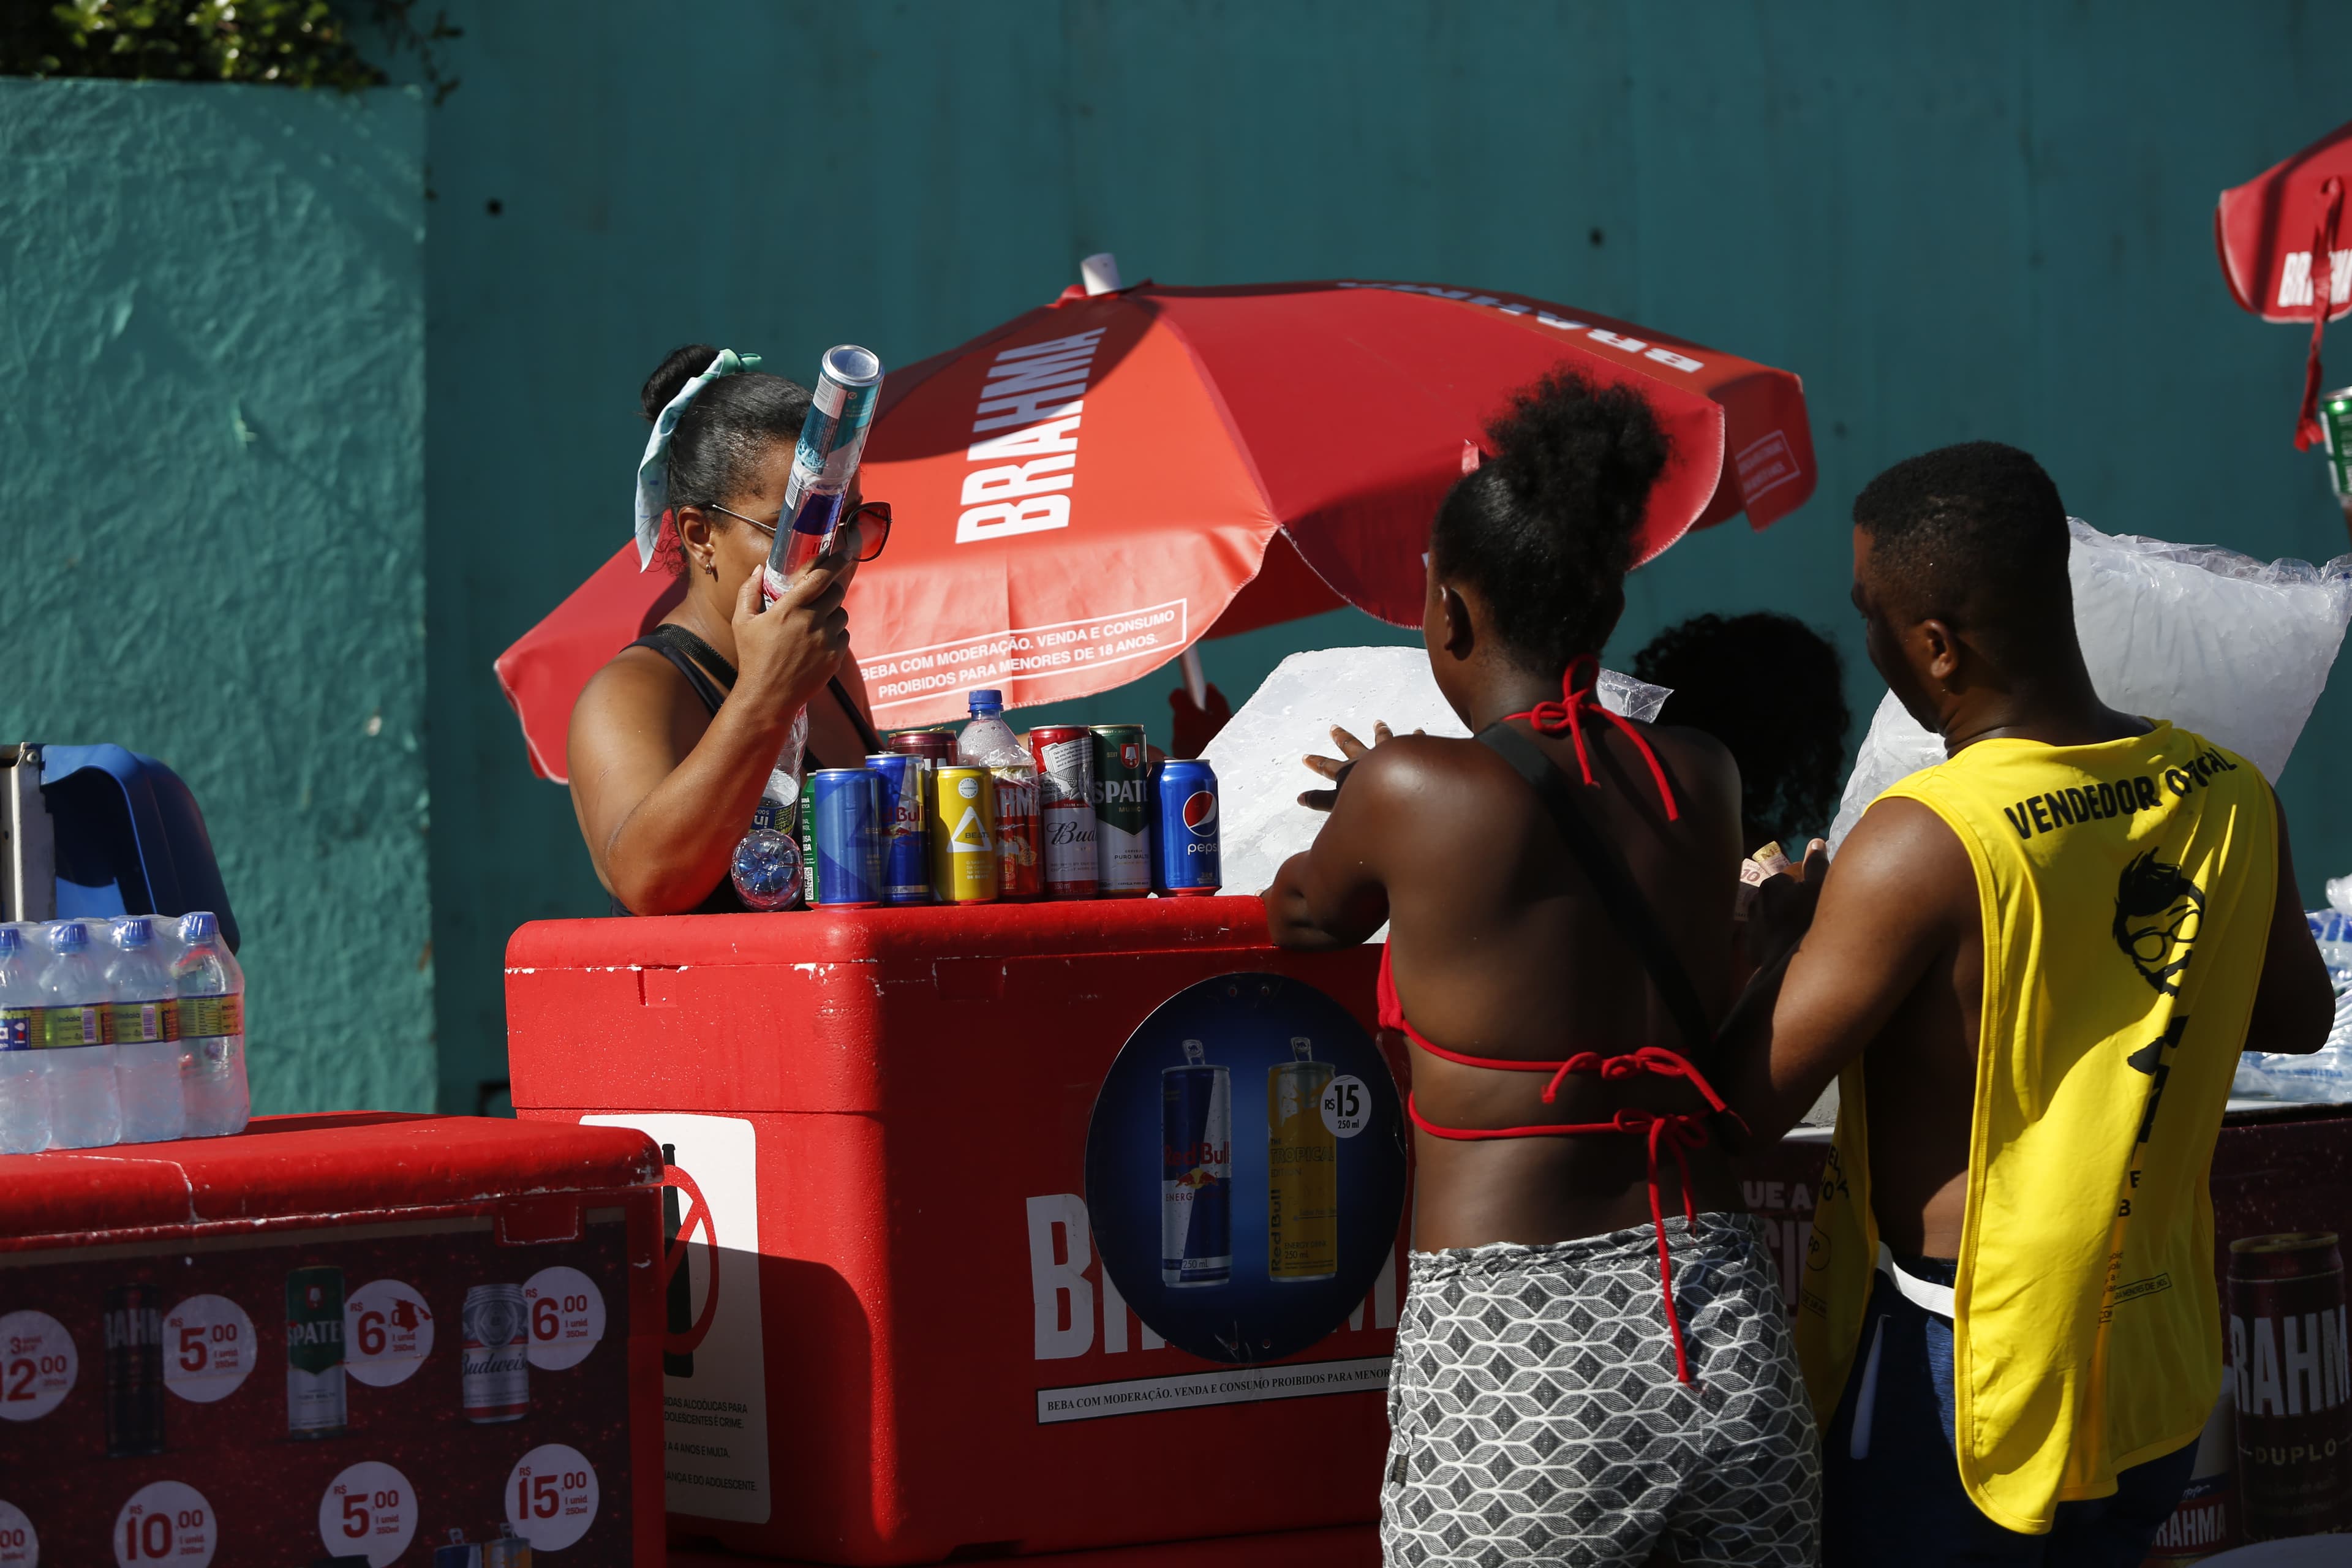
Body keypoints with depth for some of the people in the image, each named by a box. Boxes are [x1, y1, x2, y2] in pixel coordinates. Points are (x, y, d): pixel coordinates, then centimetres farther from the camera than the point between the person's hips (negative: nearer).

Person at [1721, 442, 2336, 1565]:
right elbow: (2299, 1015, 15)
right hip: (2159, 1376, 6)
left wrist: (1779, 927, 0)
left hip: (1962, 1378, -6)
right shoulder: (2230, 796, -3)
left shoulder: (1925, 846, -23)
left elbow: (1749, 1102, -18)